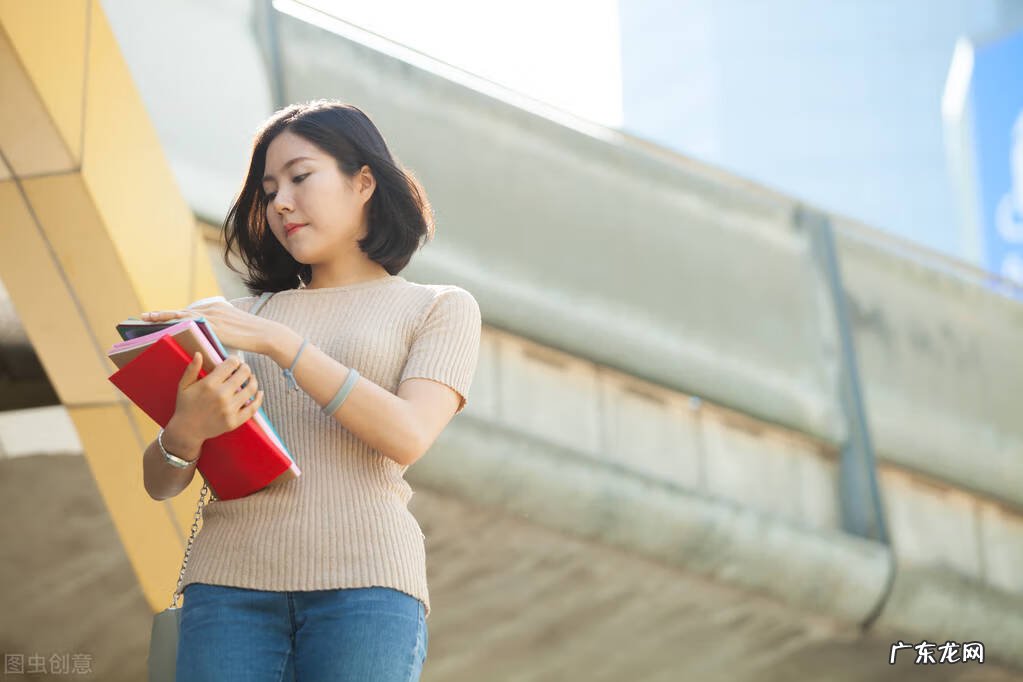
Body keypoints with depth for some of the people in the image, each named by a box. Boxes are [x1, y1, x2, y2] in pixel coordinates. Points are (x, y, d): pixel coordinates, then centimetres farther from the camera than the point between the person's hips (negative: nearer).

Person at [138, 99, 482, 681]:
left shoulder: (442, 308, 14)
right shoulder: (241, 318, 21)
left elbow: (409, 436, -5)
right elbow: (161, 483, 16)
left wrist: (276, 340, -8)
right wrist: (187, 430, -8)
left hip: (364, 581, -2)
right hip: (231, 578, 3)